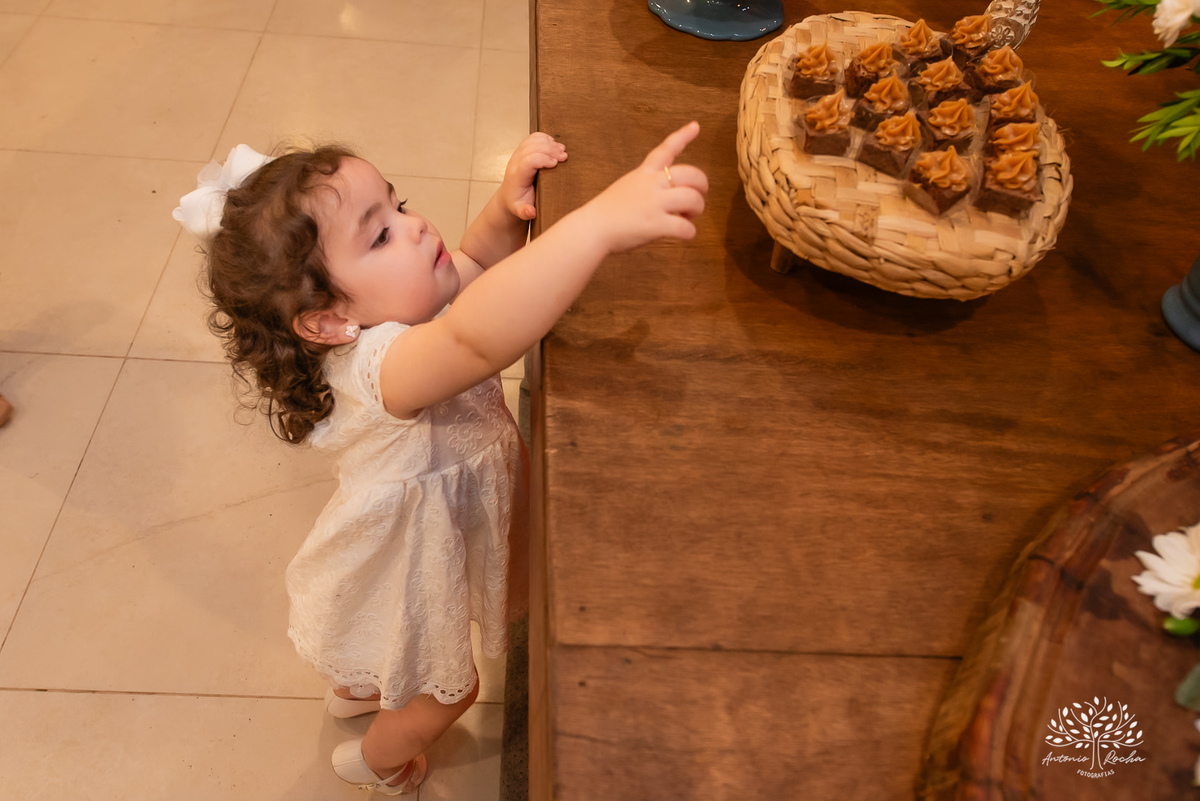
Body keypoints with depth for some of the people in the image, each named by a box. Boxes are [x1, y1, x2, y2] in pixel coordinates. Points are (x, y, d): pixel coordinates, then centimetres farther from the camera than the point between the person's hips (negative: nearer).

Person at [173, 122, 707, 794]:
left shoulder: (395, 311, -18)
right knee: (449, 688, 23)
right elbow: (477, 336, -68)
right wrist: (602, 222, -78)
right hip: (414, 570, -7)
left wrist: (509, 207, -23)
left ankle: (358, 687, 72)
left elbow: (475, 263, -1)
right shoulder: (375, 366, -46)